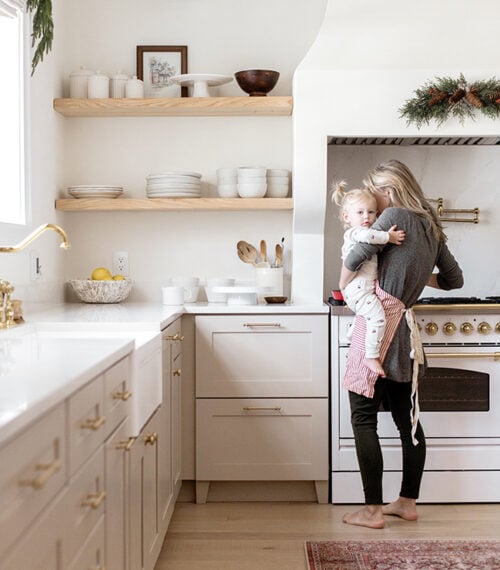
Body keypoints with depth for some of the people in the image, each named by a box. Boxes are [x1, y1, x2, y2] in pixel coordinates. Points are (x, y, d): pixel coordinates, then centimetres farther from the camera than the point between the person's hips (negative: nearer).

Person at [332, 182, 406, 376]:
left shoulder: (367, 234, 21)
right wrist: (388, 236, -25)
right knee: (377, 317, -19)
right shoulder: (353, 233, -11)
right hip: (358, 289, -11)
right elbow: (366, 235, -33)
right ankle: (371, 357, -16)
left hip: (366, 289, 11)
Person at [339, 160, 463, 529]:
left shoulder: (395, 216, -7)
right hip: (405, 328, 8)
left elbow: (355, 258, -13)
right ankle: (408, 502, 24)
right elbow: (454, 279, 23)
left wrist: (344, 285, 6)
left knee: (364, 418, -2)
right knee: (407, 418, 14)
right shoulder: (431, 228, 15)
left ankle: (373, 510, 2)